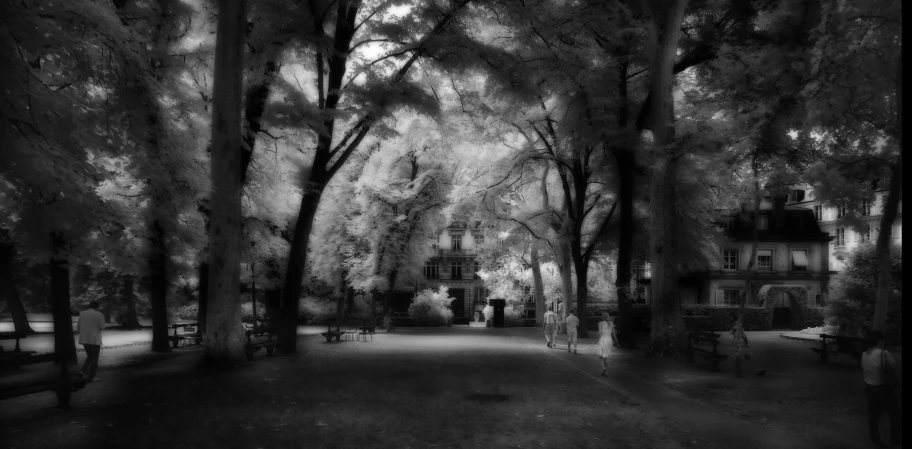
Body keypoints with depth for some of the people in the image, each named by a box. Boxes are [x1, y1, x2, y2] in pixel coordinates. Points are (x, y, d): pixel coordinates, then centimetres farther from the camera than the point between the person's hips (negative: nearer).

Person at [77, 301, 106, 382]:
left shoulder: (82, 314, 6)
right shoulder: (99, 315, -9)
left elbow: (78, 328, 8)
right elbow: (102, 327, -9)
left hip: (84, 339, 5)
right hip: (95, 339, -5)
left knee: (89, 356, 21)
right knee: (94, 359, 4)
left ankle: (82, 371, 4)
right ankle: (91, 377, 4)